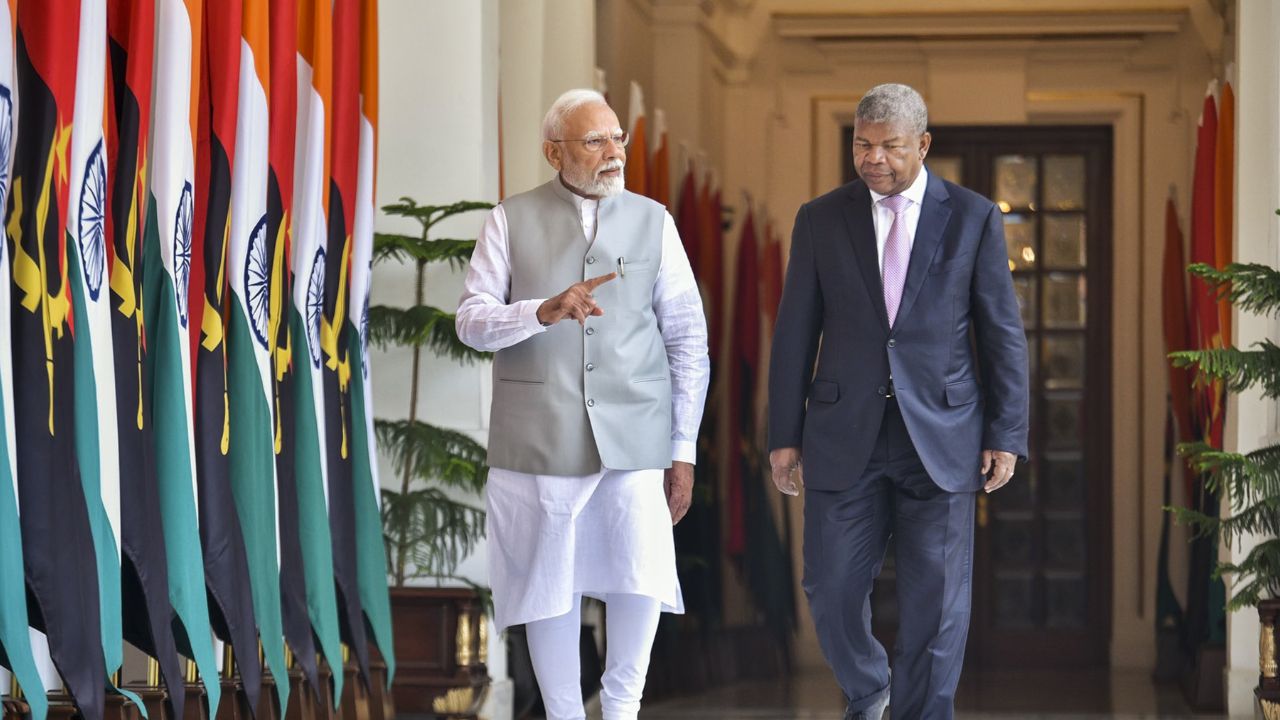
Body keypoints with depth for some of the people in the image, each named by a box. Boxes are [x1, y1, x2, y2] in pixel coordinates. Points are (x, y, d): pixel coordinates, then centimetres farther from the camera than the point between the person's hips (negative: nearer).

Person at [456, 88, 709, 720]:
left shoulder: (652, 222, 8)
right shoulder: (511, 221, 5)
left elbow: (687, 338, 9)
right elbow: (472, 322, -1)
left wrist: (684, 449, 4)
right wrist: (543, 311, -21)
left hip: (633, 436, 0)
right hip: (538, 438, 0)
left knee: (641, 579, -13)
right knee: (549, 589, 5)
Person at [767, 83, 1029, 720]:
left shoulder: (973, 218, 2)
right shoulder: (820, 219, 5)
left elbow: (1003, 334, 3)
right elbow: (795, 334, 7)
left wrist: (1006, 436, -2)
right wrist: (784, 436, 3)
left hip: (940, 436, -1)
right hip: (845, 438, 1)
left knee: (935, 602, 1)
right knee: (831, 587, 3)